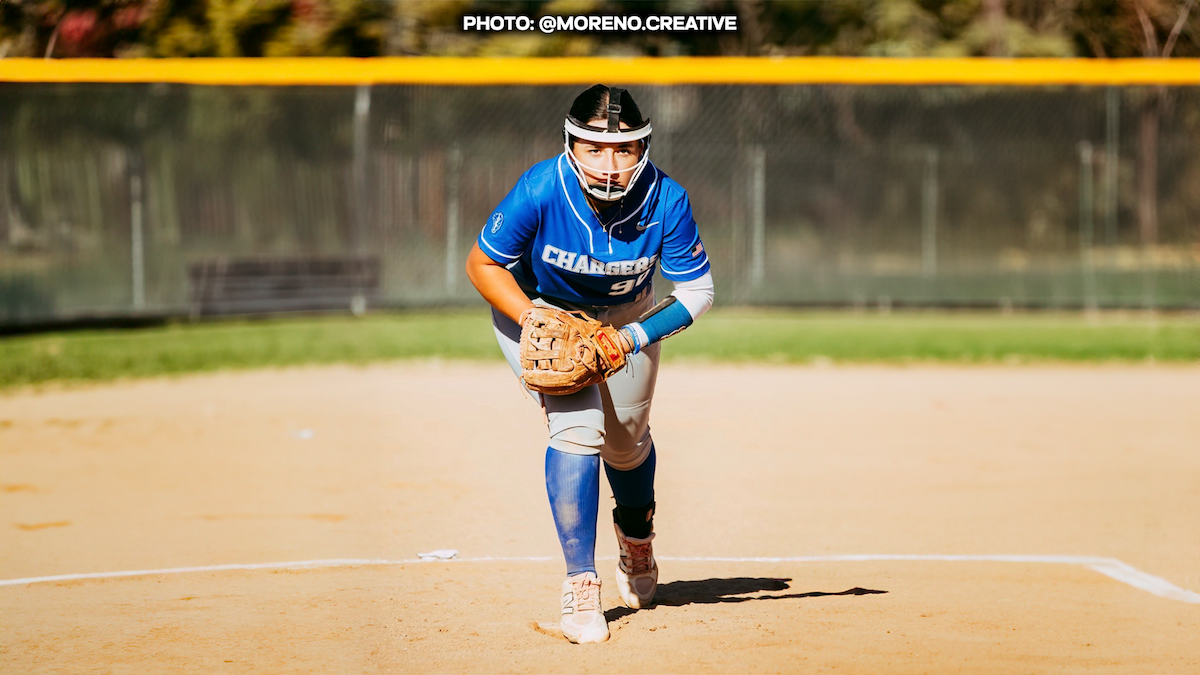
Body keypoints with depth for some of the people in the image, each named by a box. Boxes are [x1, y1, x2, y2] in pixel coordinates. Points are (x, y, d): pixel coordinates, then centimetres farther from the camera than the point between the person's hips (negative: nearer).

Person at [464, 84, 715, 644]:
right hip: (537, 305, -3)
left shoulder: (665, 200, -31)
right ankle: (581, 584, -12)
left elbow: (697, 291, -22)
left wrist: (634, 338, -34)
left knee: (626, 439, 13)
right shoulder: (541, 191, -36)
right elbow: (482, 264, -22)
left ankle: (636, 540, 47)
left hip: (625, 312, 3)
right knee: (579, 427, -20)